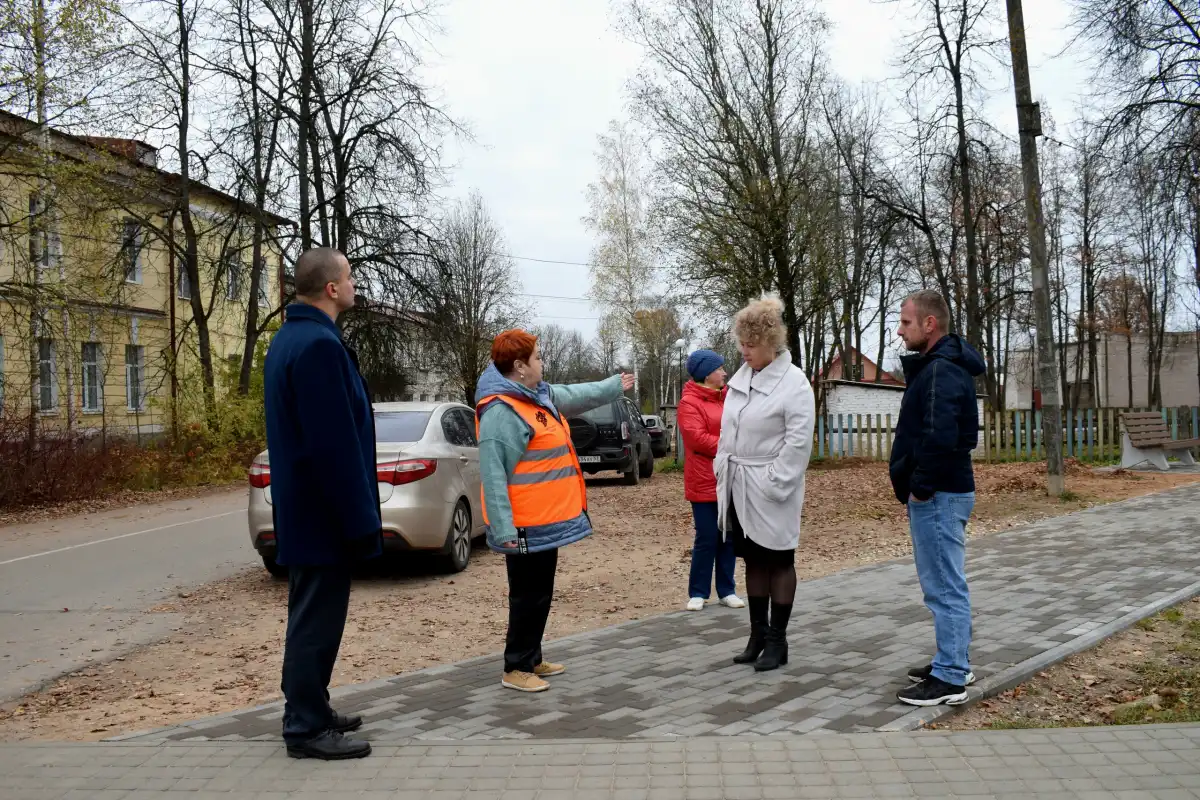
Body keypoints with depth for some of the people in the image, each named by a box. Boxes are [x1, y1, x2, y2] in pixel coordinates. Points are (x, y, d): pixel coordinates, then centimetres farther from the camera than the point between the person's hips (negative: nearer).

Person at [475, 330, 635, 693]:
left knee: (540, 594, 18)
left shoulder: (540, 395, 11)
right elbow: (493, 474, -24)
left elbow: (576, 395, 31)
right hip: (527, 526, -10)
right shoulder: (501, 411, -21)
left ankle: (532, 659, 30)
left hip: (546, 520, 10)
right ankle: (516, 669, 10)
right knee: (529, 596, -1)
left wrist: (614, 386, 43)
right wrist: (503, 528, -27)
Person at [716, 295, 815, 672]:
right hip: (738, 486, 7)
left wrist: (774, 484, -19)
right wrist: (722, 470, 10)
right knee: (753, 560, 14)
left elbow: (798, 442, -18)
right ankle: (758, 633, 24)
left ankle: (777, 640, 13)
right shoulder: (741, 377, 9)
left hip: (770, 491, -7)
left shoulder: (793, 383, -14)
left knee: (778, 561, 4)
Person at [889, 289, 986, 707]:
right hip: (941, 493, 10)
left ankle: (950, 679, 2)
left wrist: (920, 486, -19)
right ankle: (953, 663, 27)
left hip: (938, 496, -10)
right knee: (947, 585, 17)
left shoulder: (942, 371, -18)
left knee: (945, 587, -4)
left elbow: (940, 437, -27)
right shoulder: (940, 365, 15)